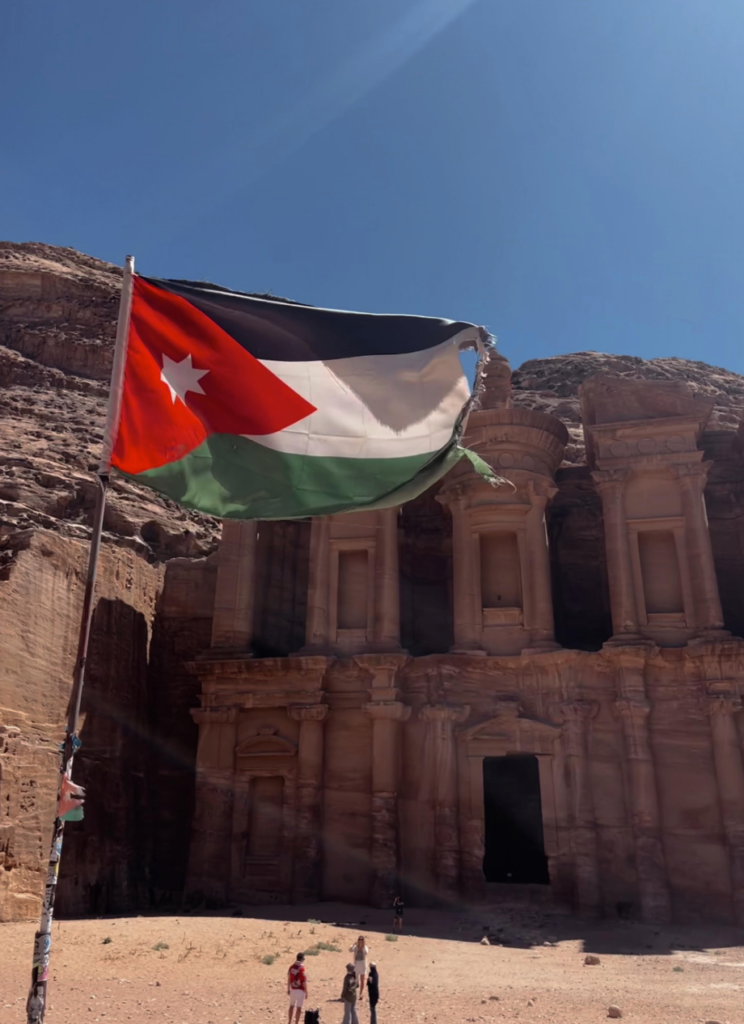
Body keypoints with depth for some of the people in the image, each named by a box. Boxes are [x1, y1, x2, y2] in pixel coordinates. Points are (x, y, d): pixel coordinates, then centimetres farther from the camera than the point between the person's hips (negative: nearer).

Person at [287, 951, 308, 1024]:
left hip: (293, 990, 6)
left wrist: (288, 989, 19)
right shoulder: (302, 969, -20)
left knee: (291, 1006, 21)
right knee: (299, 1008, 4)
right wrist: (306, 992, -7)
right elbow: (304, 982, -16)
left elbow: (289, 979, 7)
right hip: (300, 990, -6)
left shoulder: (291, 967, -1)